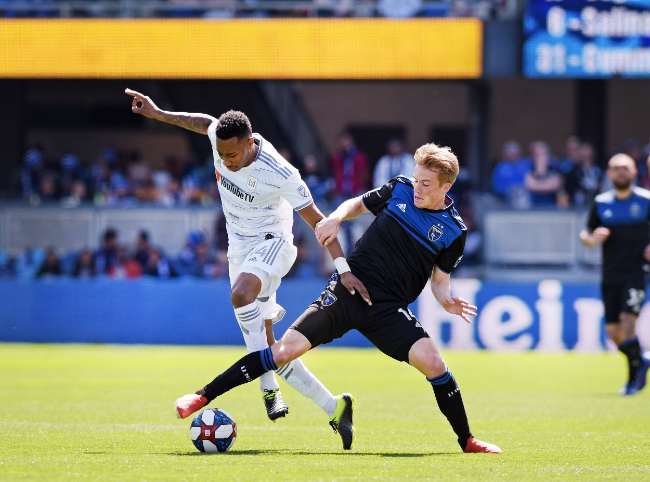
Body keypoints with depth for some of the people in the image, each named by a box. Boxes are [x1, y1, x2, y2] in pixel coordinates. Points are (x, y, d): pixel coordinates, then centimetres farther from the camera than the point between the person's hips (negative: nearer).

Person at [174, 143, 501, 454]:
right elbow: (358, 204, 17)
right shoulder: (399, 189, 1)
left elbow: (440, 279, 7)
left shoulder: (453, 230, -2)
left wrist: (447, 300, -15)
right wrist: (336, 218, -4)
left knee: (431, 361, -23)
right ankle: (204, 396, -1)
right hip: (347, 289, 1)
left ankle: (467, 441, -5)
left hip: (388, 309, -1)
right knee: (285, 349, -10)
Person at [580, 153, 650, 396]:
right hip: (610, 275, 4)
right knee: (613, 332, 3)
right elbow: (585, 234, 12)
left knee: (627, 323, -19)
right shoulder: (600, 203, 6)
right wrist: (592, 238, -10)